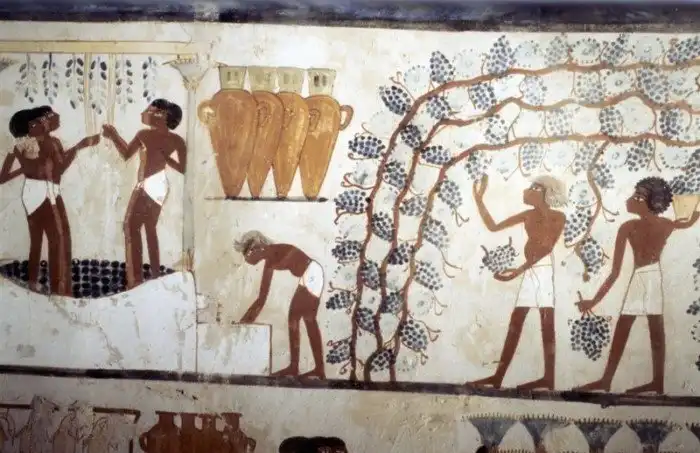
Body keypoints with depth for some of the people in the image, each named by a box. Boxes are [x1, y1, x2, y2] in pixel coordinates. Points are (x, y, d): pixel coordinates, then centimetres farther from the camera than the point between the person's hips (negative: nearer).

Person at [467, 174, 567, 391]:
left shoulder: (558, 217, -2)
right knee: (515, 322, 3)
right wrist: (479, 199, 8)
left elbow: (547, 248, -13)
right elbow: (493, 226, 16)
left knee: (547, 324, -6)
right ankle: (498, 376, 3)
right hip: (530, 271, 7)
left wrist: (520, 269, -23)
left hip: (546, 269, -6)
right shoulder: (529, 215, 16)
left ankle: (548, 378, -5)